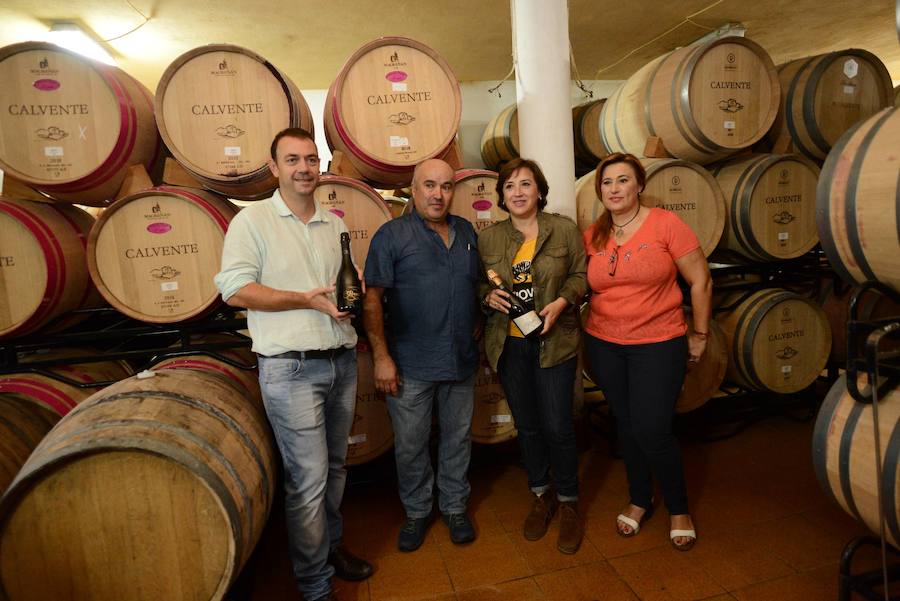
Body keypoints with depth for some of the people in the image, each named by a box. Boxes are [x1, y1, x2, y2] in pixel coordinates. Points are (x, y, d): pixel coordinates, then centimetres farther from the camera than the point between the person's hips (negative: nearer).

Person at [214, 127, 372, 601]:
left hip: (342, 361, 6)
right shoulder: (252, 221, -3)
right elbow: (234, 290, -11)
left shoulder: (336, 224, 13)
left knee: (333, 466, 17)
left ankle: (330, 544, 39)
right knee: (308, 477, -1)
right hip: (291, 369, -5)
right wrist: (308, 300, -16)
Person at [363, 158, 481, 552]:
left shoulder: (466, 232, 9)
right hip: (410, 366, -4)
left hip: (460, 361, 4)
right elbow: (372, 299, -11)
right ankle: (416, 512, 33)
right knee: (410, 444, 11)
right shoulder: (392, 235, -7)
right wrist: (382, 357, -15)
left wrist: (476, 328, 8)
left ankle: (455, 506, 37)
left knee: (457, 437, 16)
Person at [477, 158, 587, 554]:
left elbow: (580, 275, 3)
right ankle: (541, 496, 35)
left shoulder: (564, 229, -1)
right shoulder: (487, 238, 4)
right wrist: (488, 296, -10)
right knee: (527, 426, 13)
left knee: (557, 427, 0)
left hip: (553, 341, -2)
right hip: (508, 343, 2)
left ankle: (568, 505, 24)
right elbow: (477, 284, 11)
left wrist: (560, 302, -14)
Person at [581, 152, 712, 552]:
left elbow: (701, 281, -5)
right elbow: (584, 286, 12)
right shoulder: (592, 236, 2)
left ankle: (679, 509, 22)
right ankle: (640, 500, 37)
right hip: (604, 345, 4)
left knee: (651, 431, -6)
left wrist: (699, 334, -2)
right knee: (626, 425, 15)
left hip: (658, 343, -4)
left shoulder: (665, 224, -9)